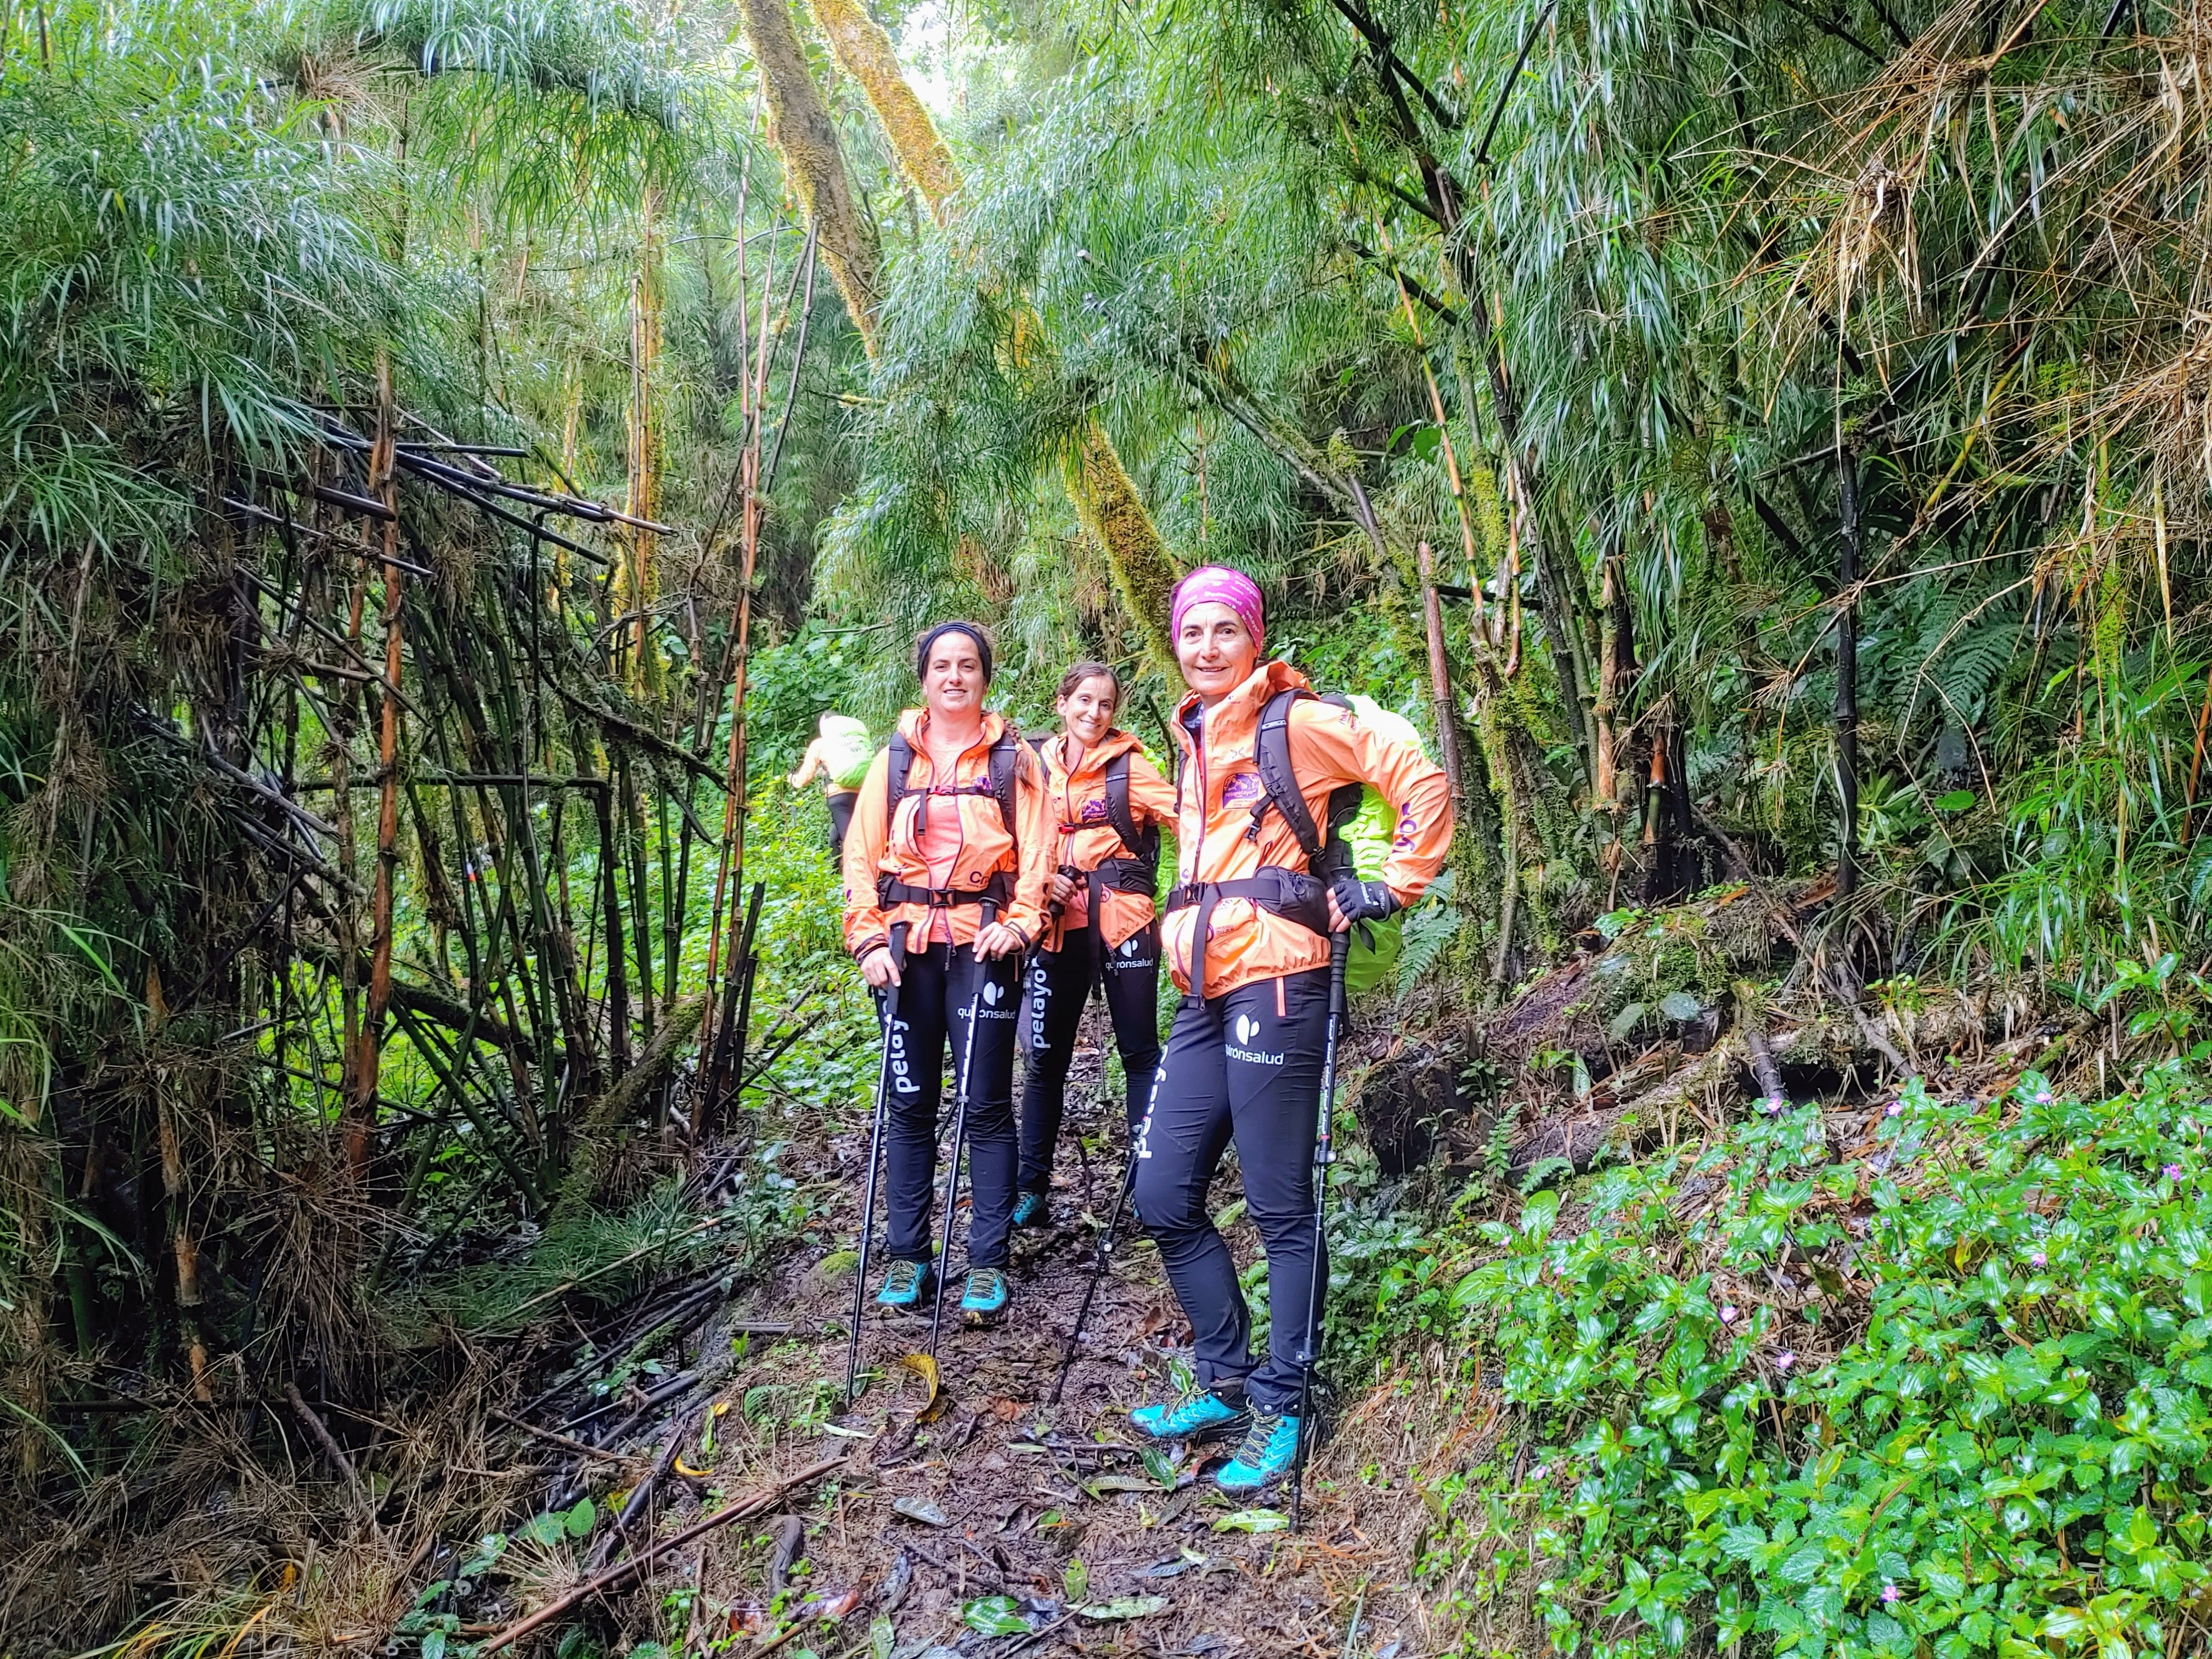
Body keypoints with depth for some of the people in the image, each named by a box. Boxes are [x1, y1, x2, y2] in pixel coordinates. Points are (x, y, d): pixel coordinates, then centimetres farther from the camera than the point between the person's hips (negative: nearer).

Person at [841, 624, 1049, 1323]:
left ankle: (988, 1263, 6)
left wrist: (1020, 922, -13)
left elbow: (1036, 849, 2)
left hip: (982, 942, -2)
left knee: (985, 1105, -2)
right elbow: (862, 855, 7)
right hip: (908, 943, 2)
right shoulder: (895, 759, 11)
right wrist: (869, 940, -4)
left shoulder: (1013, 757, 7)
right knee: (909, 1104, 5)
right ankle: (908, 1257, 14)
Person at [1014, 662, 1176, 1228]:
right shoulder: (1036, 765, 8)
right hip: (1058, 925, 3)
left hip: (1122, 924, -3)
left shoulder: (1129, 765, -1)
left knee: (1139, 1051, 4)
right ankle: (1032, 1191, 15)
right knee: (1047, 1056, 6)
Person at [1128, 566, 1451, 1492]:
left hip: (1274, 984, -8)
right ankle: (1225, 1383, 22)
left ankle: (1279, 1410, 11)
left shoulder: (1295, 722, -4)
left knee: (1281, 1209, -1)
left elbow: (1422, 784, -7)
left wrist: (1390, 892, -6)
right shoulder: (1196, 740, 20)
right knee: (1164, 1199, 8)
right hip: (1203, 995, 8)